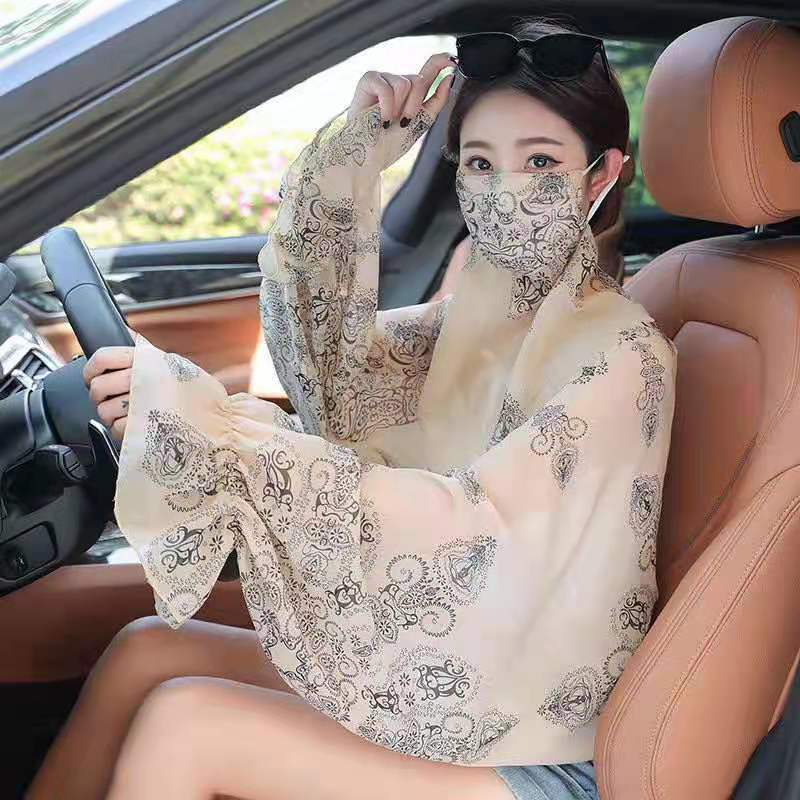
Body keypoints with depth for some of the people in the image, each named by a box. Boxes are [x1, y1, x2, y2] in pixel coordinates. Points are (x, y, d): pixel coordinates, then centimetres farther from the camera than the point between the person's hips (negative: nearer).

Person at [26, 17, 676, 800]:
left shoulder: (625, 353, -18)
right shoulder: (480, 310, 4)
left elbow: (470, 522, -28)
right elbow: (337, 376, -8)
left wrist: (213, 425, -34)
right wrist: (351, 162, -14)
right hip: (435, 665, 7)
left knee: (181, 720, -16)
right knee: (145, 649, -6)